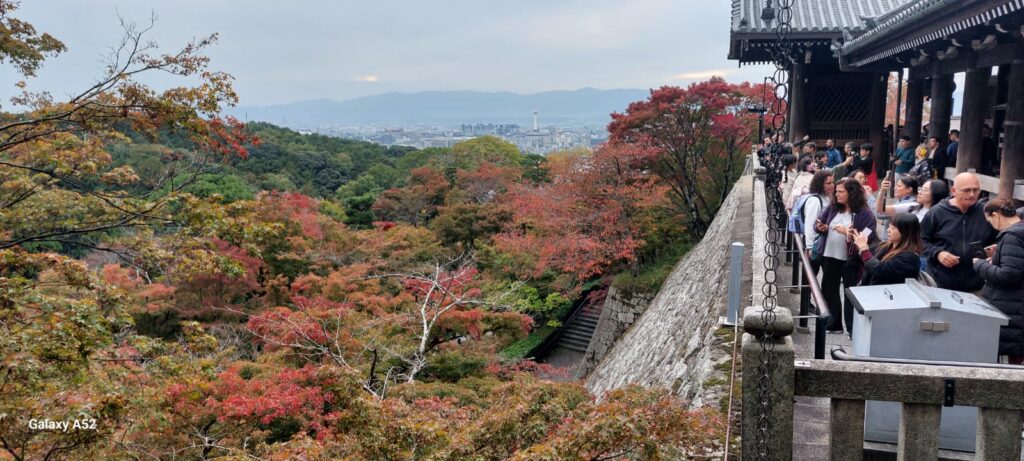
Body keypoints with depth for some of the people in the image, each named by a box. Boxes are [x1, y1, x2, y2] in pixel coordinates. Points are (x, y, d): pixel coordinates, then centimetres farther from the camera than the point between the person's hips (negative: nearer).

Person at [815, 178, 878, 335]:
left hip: (851, 260, -6)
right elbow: (818, 223, 9)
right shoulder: (832, 207, 4)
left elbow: (869, 237, -19)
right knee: (829, 290, 14)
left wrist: (848, 233, -29)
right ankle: (834, 324, 28)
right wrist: (820, 228, -13)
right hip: (830, 256, 6)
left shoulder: (865, 213, -12)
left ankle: (852, 328, 14)